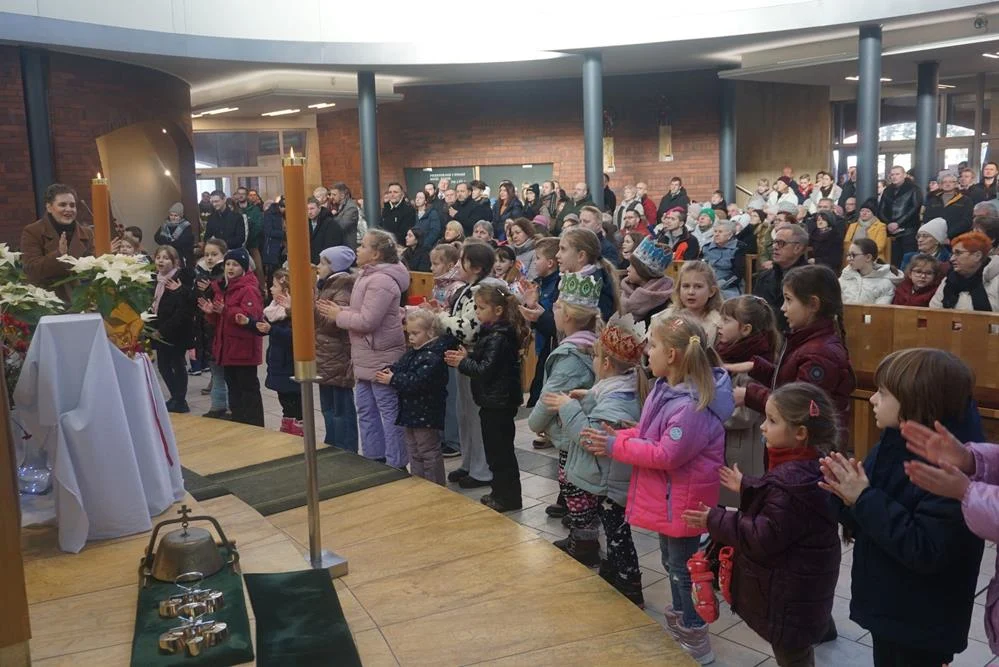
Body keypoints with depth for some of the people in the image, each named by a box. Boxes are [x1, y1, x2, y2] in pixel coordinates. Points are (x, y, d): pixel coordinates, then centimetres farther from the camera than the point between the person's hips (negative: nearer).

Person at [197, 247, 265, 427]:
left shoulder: (249, 290, -13)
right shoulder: (224, 288, 15)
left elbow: (249, 317, -26)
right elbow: (219, 320, 20)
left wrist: (225, 311, -32)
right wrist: (210, 312, -2)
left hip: (244, 349, -9)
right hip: (228, 348, 9)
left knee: (248, 388, -4)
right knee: (233, 388, 16)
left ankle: (254, 425, 2)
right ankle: (237, 422, 25)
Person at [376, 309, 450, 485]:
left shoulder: (432, 357, -23)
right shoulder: (413, 352, 11)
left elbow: (417, 381, -31)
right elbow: (400, 366, 11)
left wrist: (392, 380, -24)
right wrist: (388, 372, -10)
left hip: (425, 413, -10)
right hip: (410, 411, 10)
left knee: (428, 451, 1)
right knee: (414, 451, 18)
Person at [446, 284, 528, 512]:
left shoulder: (498, 338, -21)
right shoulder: (493, 333, 11)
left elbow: (486, 370, -24)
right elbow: (484, 361, 17)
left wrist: (463, 363, -12)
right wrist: (466, 357, 2)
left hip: (498, 403, -10)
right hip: (495, 401, 10)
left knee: (499, 451, 0)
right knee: (500, 450, 18)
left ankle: (508, 497, 11)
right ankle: (501, 493, 29)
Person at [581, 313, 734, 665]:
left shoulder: (692, 406, -31)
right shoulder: (666, 387, 0)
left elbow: (666, 455, -29)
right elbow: (648, 434, 8)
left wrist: (616, 447, -23)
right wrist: (615, 436, -7)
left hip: (683, 502, -10)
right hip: (667, 497, 10)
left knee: (684, 569, 7)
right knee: (672, 562, 26)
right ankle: (678, 622, 46)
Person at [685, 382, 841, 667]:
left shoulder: (793, 480, -31)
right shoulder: (803, 467, 1)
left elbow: (765, 537, -28)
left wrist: (716, 521, -20)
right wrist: (746, 486, 21)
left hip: (790, 596, -10)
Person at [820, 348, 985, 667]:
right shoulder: (894, 445, 0)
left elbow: (926, 552, -31)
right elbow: (866, 527, 7)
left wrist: (865, 499, -28)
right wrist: (848, 496, -15)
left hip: (923, 624, -8)